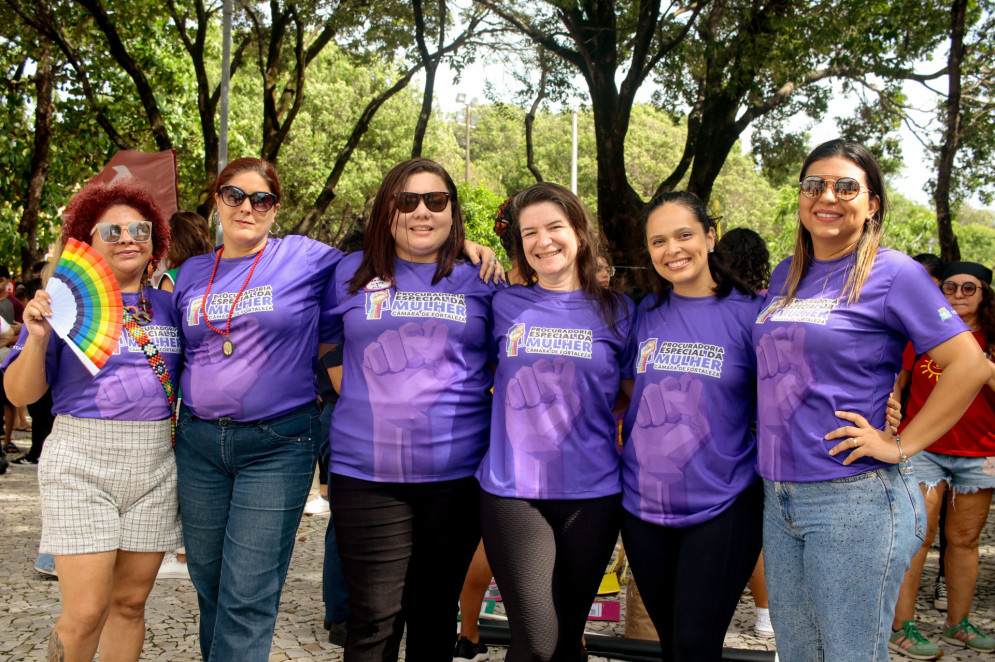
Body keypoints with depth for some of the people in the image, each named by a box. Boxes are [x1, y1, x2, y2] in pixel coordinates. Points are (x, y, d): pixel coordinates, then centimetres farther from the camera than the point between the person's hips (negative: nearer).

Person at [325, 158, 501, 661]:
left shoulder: (480, 280, 7)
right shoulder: (351, 273, 7)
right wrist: (365, 406, 8)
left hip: (458, 474, 1)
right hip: (367, 473, 0)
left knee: (436, 611, 12)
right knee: (374, 618, -1)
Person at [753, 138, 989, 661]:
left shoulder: (893, 273, -7)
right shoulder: (784, 277, 13)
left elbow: (969, 365, -12)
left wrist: (901, 446, -13)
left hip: (854, 500, -6)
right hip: (778, 497, 7)